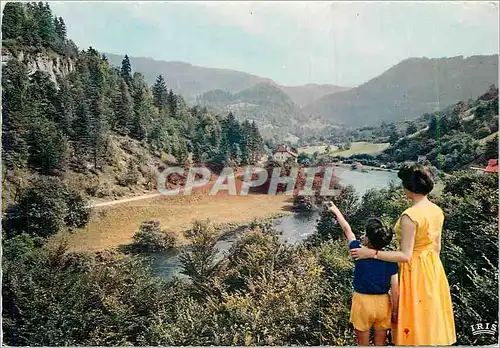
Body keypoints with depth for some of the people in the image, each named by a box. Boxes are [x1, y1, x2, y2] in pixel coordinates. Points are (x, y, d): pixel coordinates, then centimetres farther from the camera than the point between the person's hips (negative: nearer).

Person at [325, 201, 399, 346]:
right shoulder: (391, 260, -9)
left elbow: (347, 230, 2)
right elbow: (395, 289, -10)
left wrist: (336, 211, 15)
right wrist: (395, 310, 3)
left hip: (362, 302, -2)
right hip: (383, 303, 2)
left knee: (363, 343, 14)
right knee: (380, 343, 17)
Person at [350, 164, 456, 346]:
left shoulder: (409, 216, -26)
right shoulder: (437, 211, -1)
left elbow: (405, 255, -25)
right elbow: (437, 246, 9)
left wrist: (371, 253, -22)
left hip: (415, 271, -8)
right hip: (433, 267, 8)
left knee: (414, 316, 10)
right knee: (429, 314, 23)